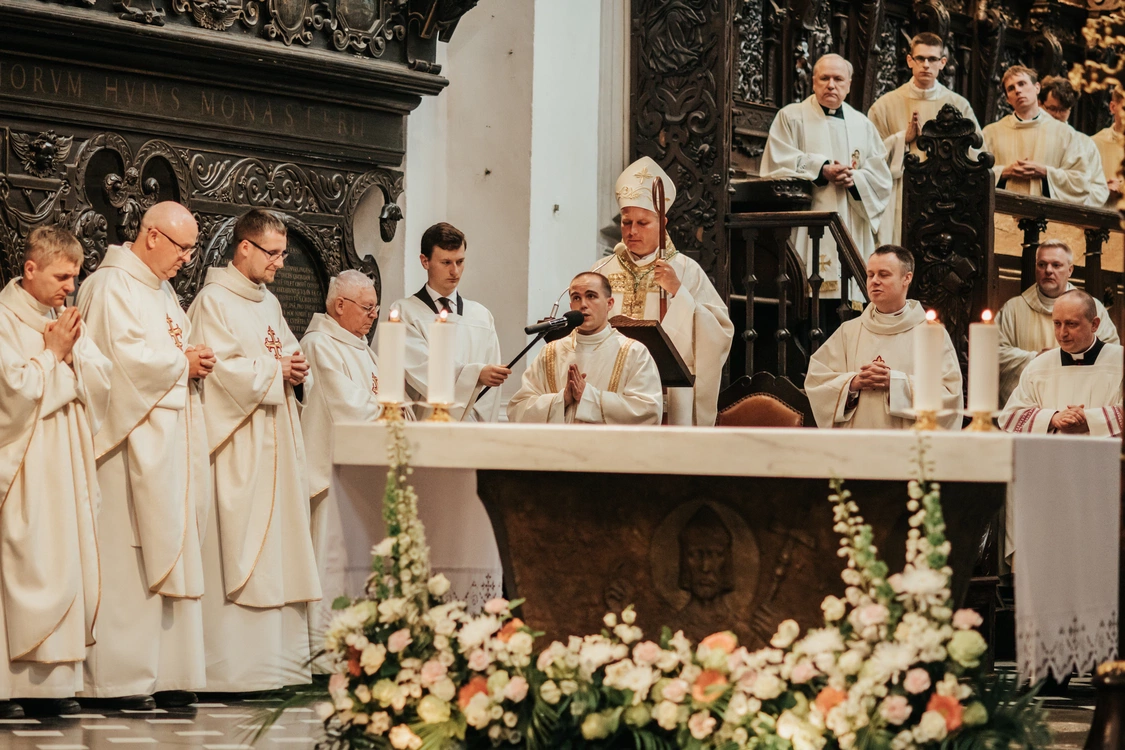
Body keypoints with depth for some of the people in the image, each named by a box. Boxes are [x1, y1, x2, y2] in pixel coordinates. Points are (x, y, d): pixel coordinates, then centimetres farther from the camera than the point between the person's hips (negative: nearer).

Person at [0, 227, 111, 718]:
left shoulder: (66, 320, 15)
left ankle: (54, 681, 5)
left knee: (70, 565, 3)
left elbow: (102, 381, 9)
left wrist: (72, 351, -6)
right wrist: (52, 353, -6)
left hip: (67, 465, 7)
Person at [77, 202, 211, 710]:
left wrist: (193, 360, 2)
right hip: (133, 440, -9)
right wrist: (183, 363, -8)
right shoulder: (112, 287, -10)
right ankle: (121, 679, -5)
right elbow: (125, 358, -20)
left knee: (170, 552, 7)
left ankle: (165, 671, 9)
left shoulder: (161, 290, 20)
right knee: (128, 558, -8)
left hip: (172, 436, 9)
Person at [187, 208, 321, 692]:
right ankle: (234, 667, -9)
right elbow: (219, 369, -17)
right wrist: (275, 370, -10)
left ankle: (279, 659, 11)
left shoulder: (270, 304, 19)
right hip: (237, 449, -9)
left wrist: (299, 370, 2)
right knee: (237, 551, -10)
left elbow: (289, 354, 24)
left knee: (280, 546, 7)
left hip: (277, 443, 9)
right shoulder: (214, 302, -8)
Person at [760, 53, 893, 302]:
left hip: (853, 232, 3)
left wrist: (854, 179, -9)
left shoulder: (863, 125, 17)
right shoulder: (790, 117, 8)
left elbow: (882, 178, 11)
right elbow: (778, 165, -4)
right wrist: (821, 170, -13)